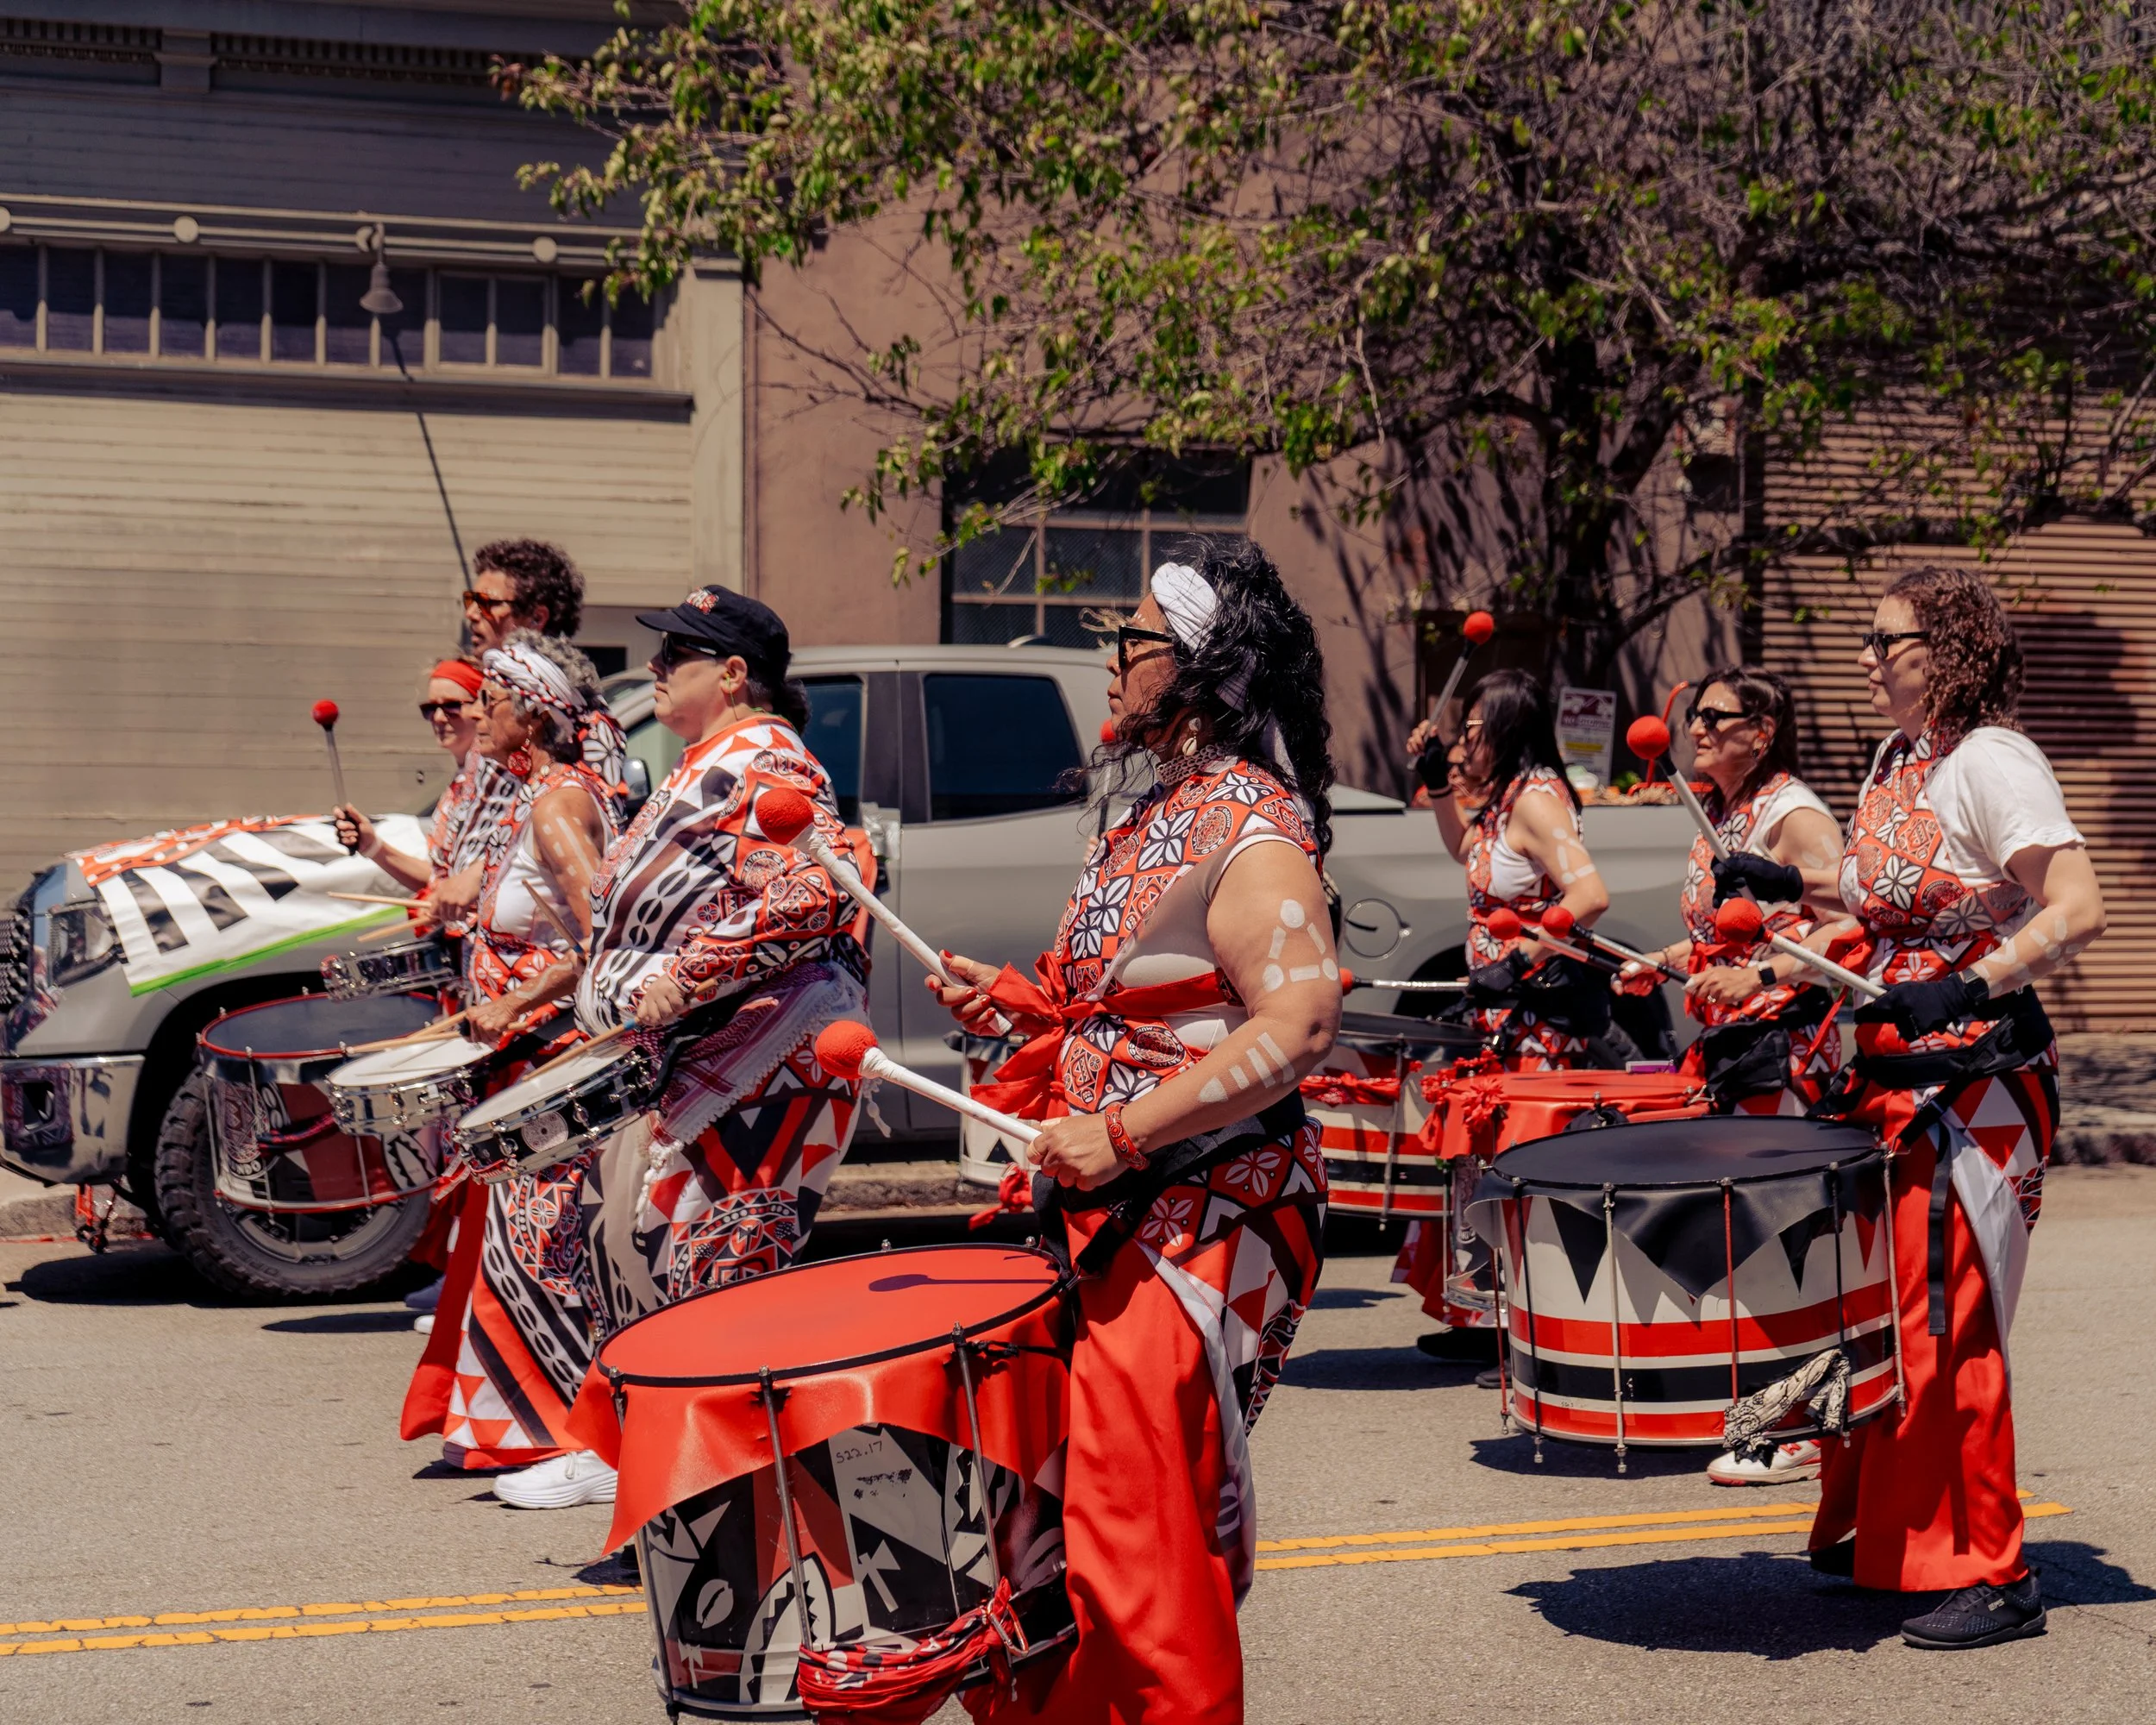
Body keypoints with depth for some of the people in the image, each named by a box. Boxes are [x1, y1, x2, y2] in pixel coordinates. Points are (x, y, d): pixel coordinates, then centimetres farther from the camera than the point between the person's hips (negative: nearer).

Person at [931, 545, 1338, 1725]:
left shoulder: (1248, 827, -17)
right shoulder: (1164, 811, 14)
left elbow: (1298, 1022, -28)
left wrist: (1121, 1135, -27)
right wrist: (1020, 1000, 11)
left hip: (1200, 1216, -10)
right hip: (1119, 1211, 10)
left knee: (1123, 1515, -8)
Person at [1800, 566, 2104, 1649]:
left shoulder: (1991, 760, -13)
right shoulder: (1894, 763, 14)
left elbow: (2077, 911, -23)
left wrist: (1962, 990, -30)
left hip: (1974, 1078, -9)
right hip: (1890, 1070, 9)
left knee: (1944, 1323, -7)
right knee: (1875, 1310, 13)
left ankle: (1994, 1577, 1)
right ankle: (1886, 1534, 26)